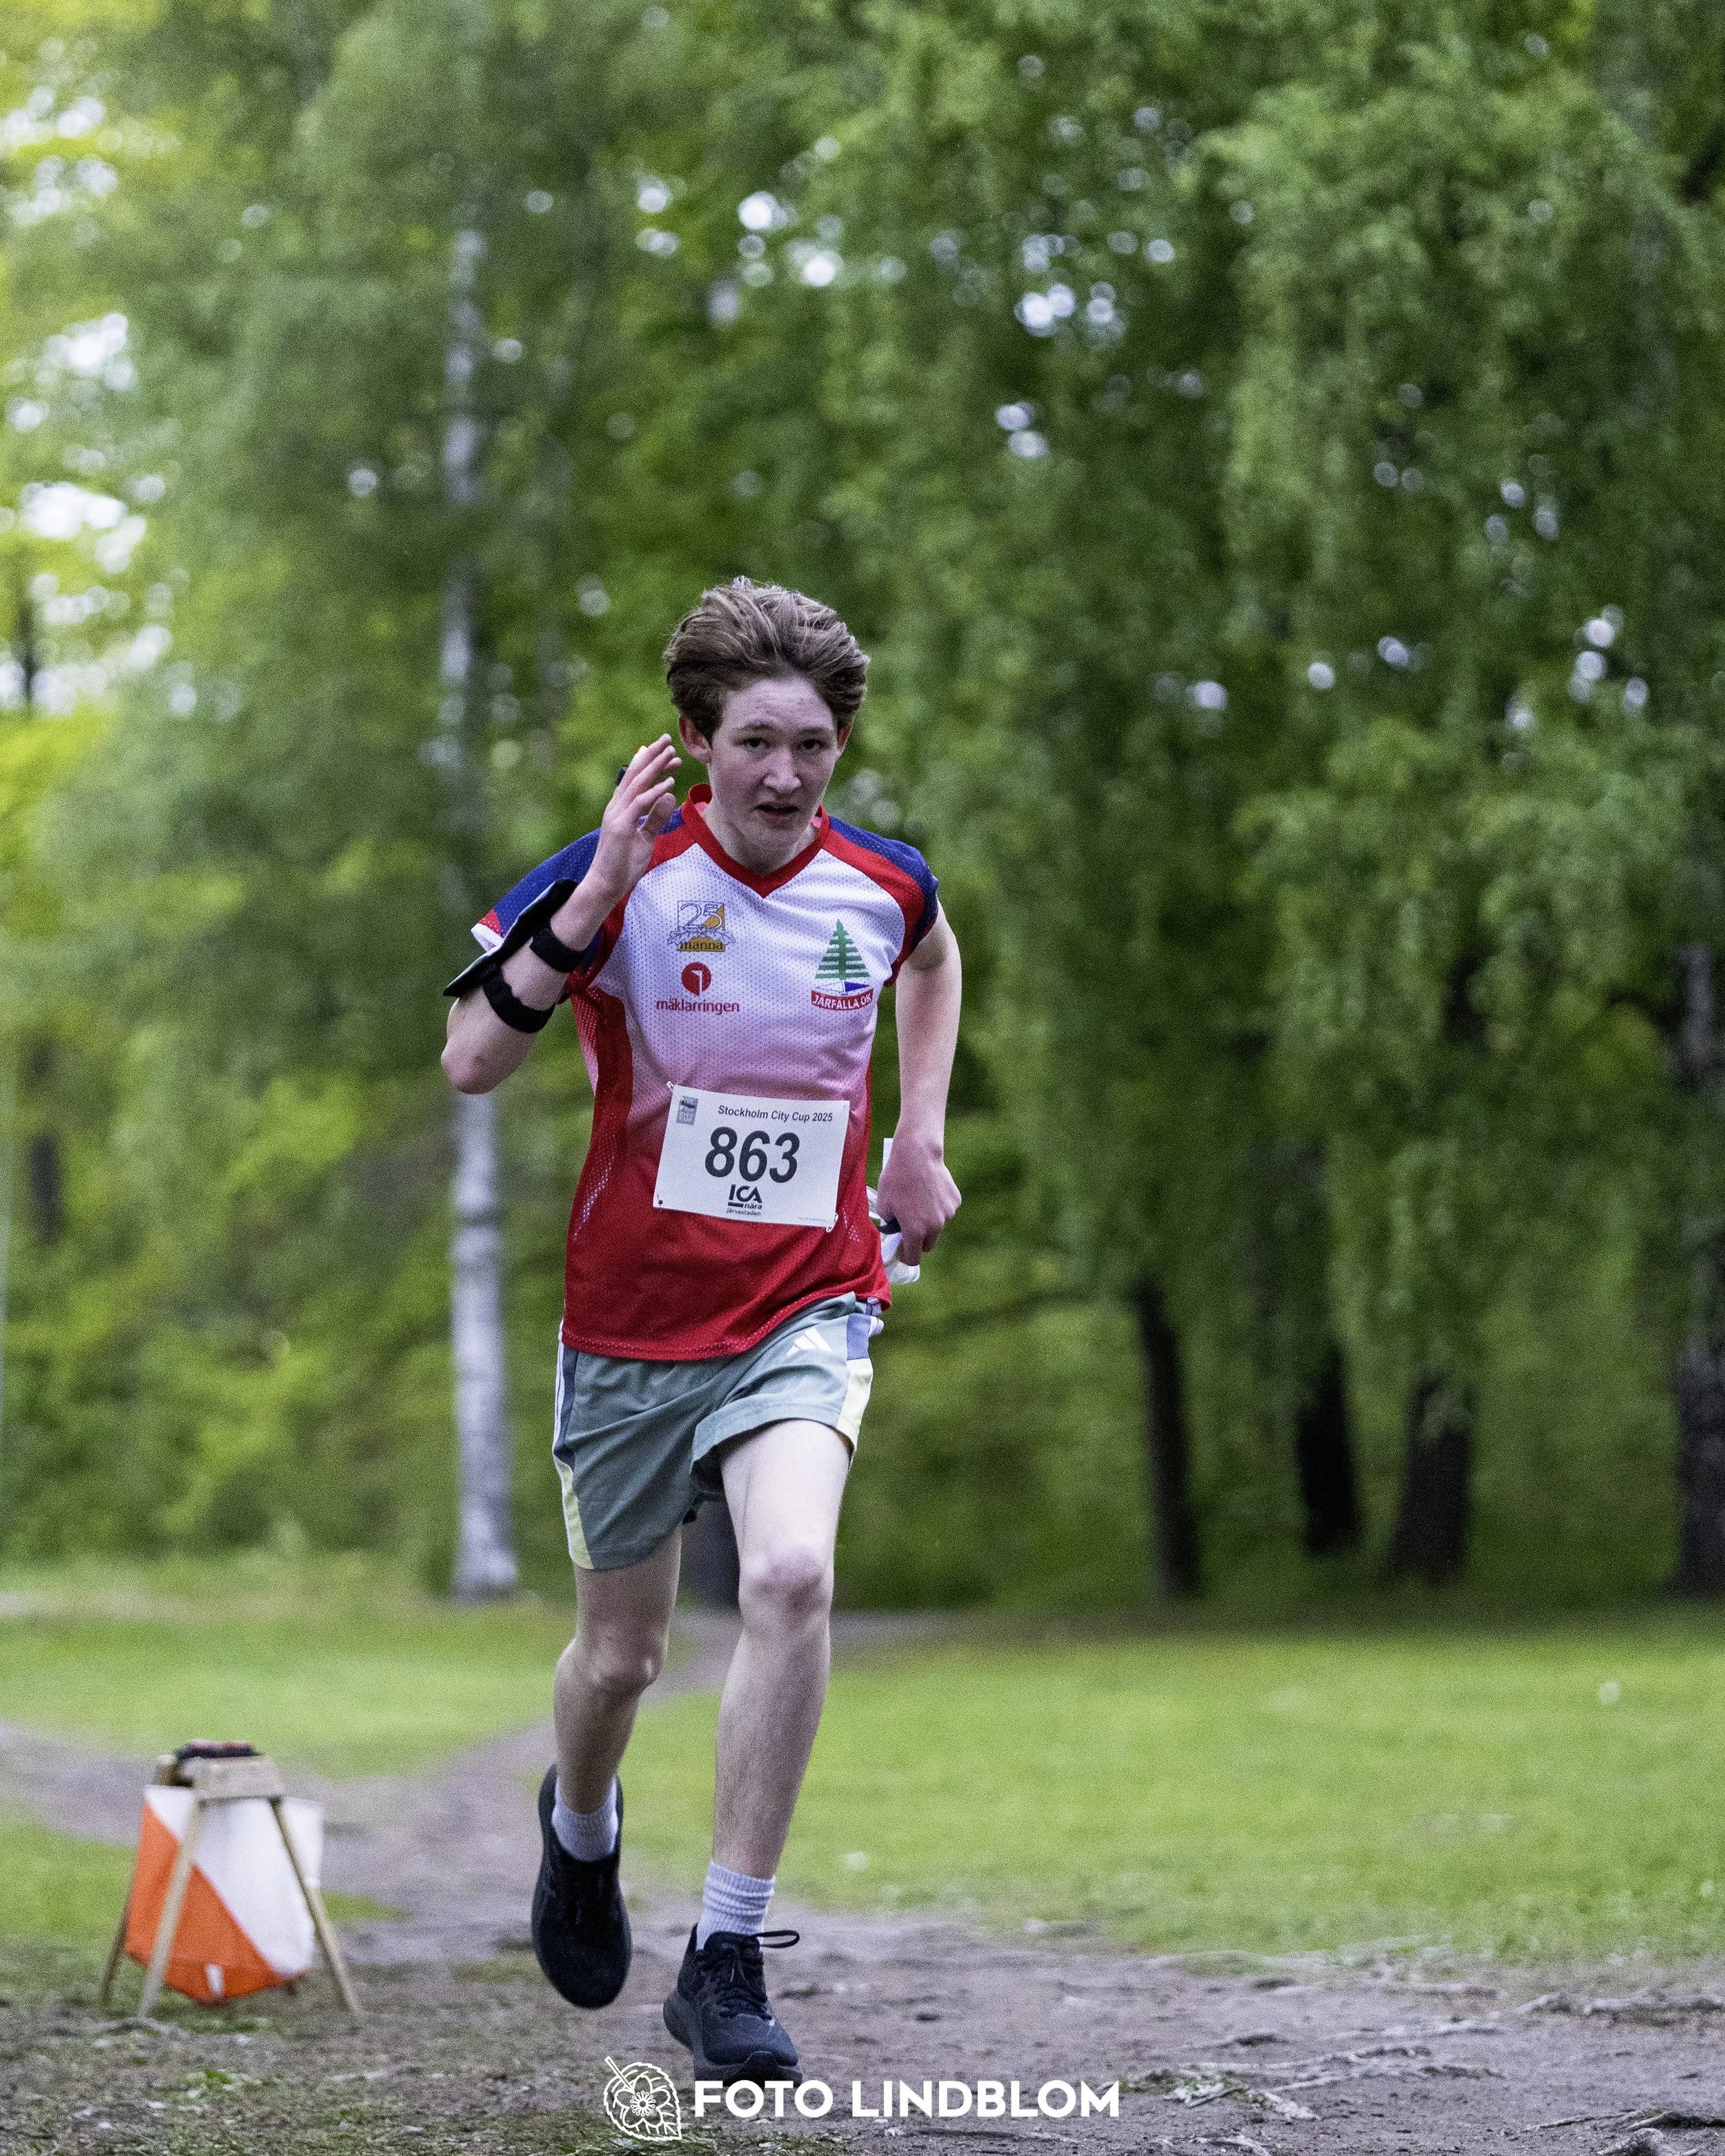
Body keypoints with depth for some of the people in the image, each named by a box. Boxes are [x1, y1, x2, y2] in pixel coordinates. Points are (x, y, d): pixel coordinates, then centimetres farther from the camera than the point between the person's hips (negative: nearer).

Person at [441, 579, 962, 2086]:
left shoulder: (884, 884, -3)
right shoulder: (624, 876, -12)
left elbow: (933, 959, 23)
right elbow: (471, 1062, -20)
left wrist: (921, 1142, 15)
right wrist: (590, 900, -30)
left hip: (806, 1310, 1)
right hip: (632, 1322, 0)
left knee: (792, 1576, -26)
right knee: (621, 1655, 11)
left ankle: (728, 1960, -17)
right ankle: (582, 1827, 49)